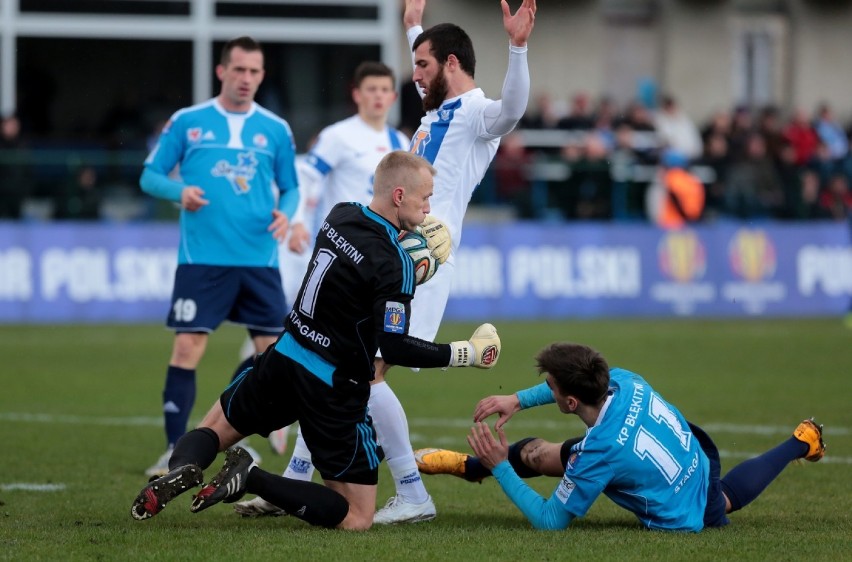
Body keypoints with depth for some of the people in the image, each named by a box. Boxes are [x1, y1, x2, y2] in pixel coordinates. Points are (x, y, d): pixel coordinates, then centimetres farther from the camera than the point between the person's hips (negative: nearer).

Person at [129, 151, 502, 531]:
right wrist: (464, 353, -12)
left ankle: (182, 468, -10)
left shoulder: (340, 215, 1)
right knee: (357, 519, 2)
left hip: (285, 358, 6)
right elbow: (394, 347, -21)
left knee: (213, 431, 27)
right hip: (335, 391, -6)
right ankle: (251, 480, -16)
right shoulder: (394, 265, -18)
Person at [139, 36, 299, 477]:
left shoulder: (275, 129, 9)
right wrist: (179, 191, -14)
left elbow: (290, 187, 17)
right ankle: (175, 451, -2)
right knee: (186, 349, -8)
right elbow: (150, 176, 7)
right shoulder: (187, 122, 4)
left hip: (259, 260, 2)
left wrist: (285, 212, -6)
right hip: (202, 258, -2)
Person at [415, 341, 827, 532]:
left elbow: (550, 521, -30)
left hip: (686, 518, -2)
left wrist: (500, 467, -29)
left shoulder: (599, 451, -43)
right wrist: (518, 400, -8)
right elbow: (578, 383, 4)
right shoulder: (626, 383, -24)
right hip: (698, 456, 2)